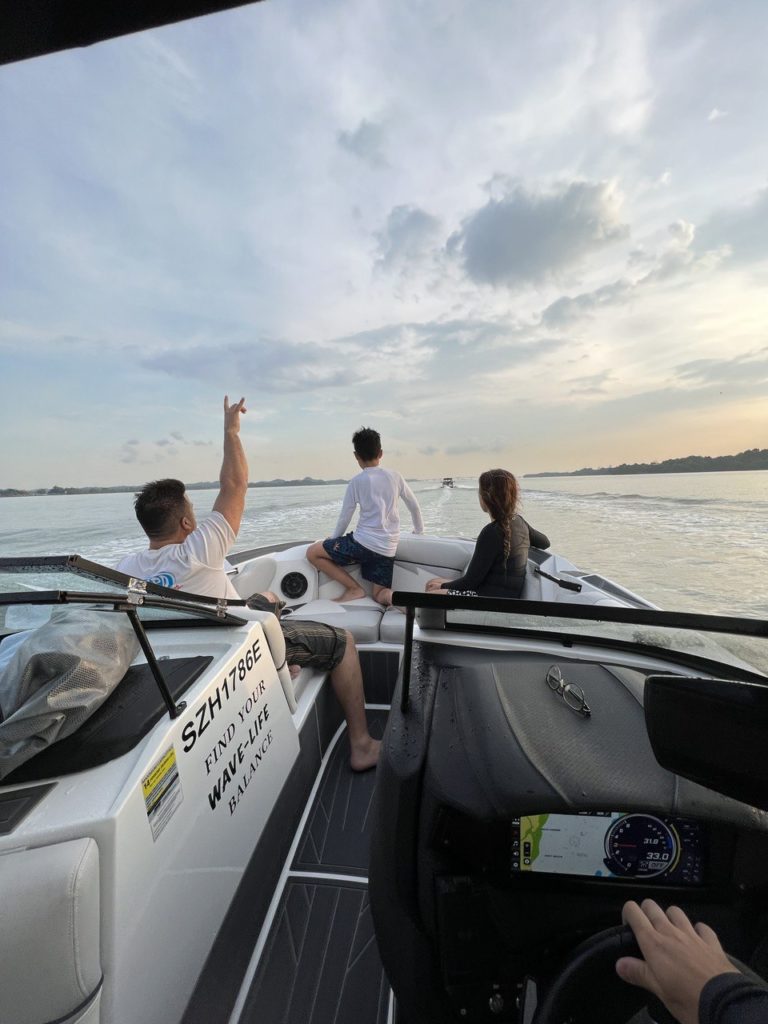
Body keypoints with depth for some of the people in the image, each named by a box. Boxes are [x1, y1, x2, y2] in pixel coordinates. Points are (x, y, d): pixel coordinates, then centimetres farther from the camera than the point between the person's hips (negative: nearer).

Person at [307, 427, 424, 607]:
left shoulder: (356, 481, -3)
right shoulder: (395, 476, 9)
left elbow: (344, 518, 2)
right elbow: (414, 506, 18)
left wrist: (333, 539, 20)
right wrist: (419, 531, 34)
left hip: (363, 543, -5)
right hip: (387, 550, 5)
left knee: (312, 552, 8)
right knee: (379, 595, 17)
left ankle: (354, 589, 4)